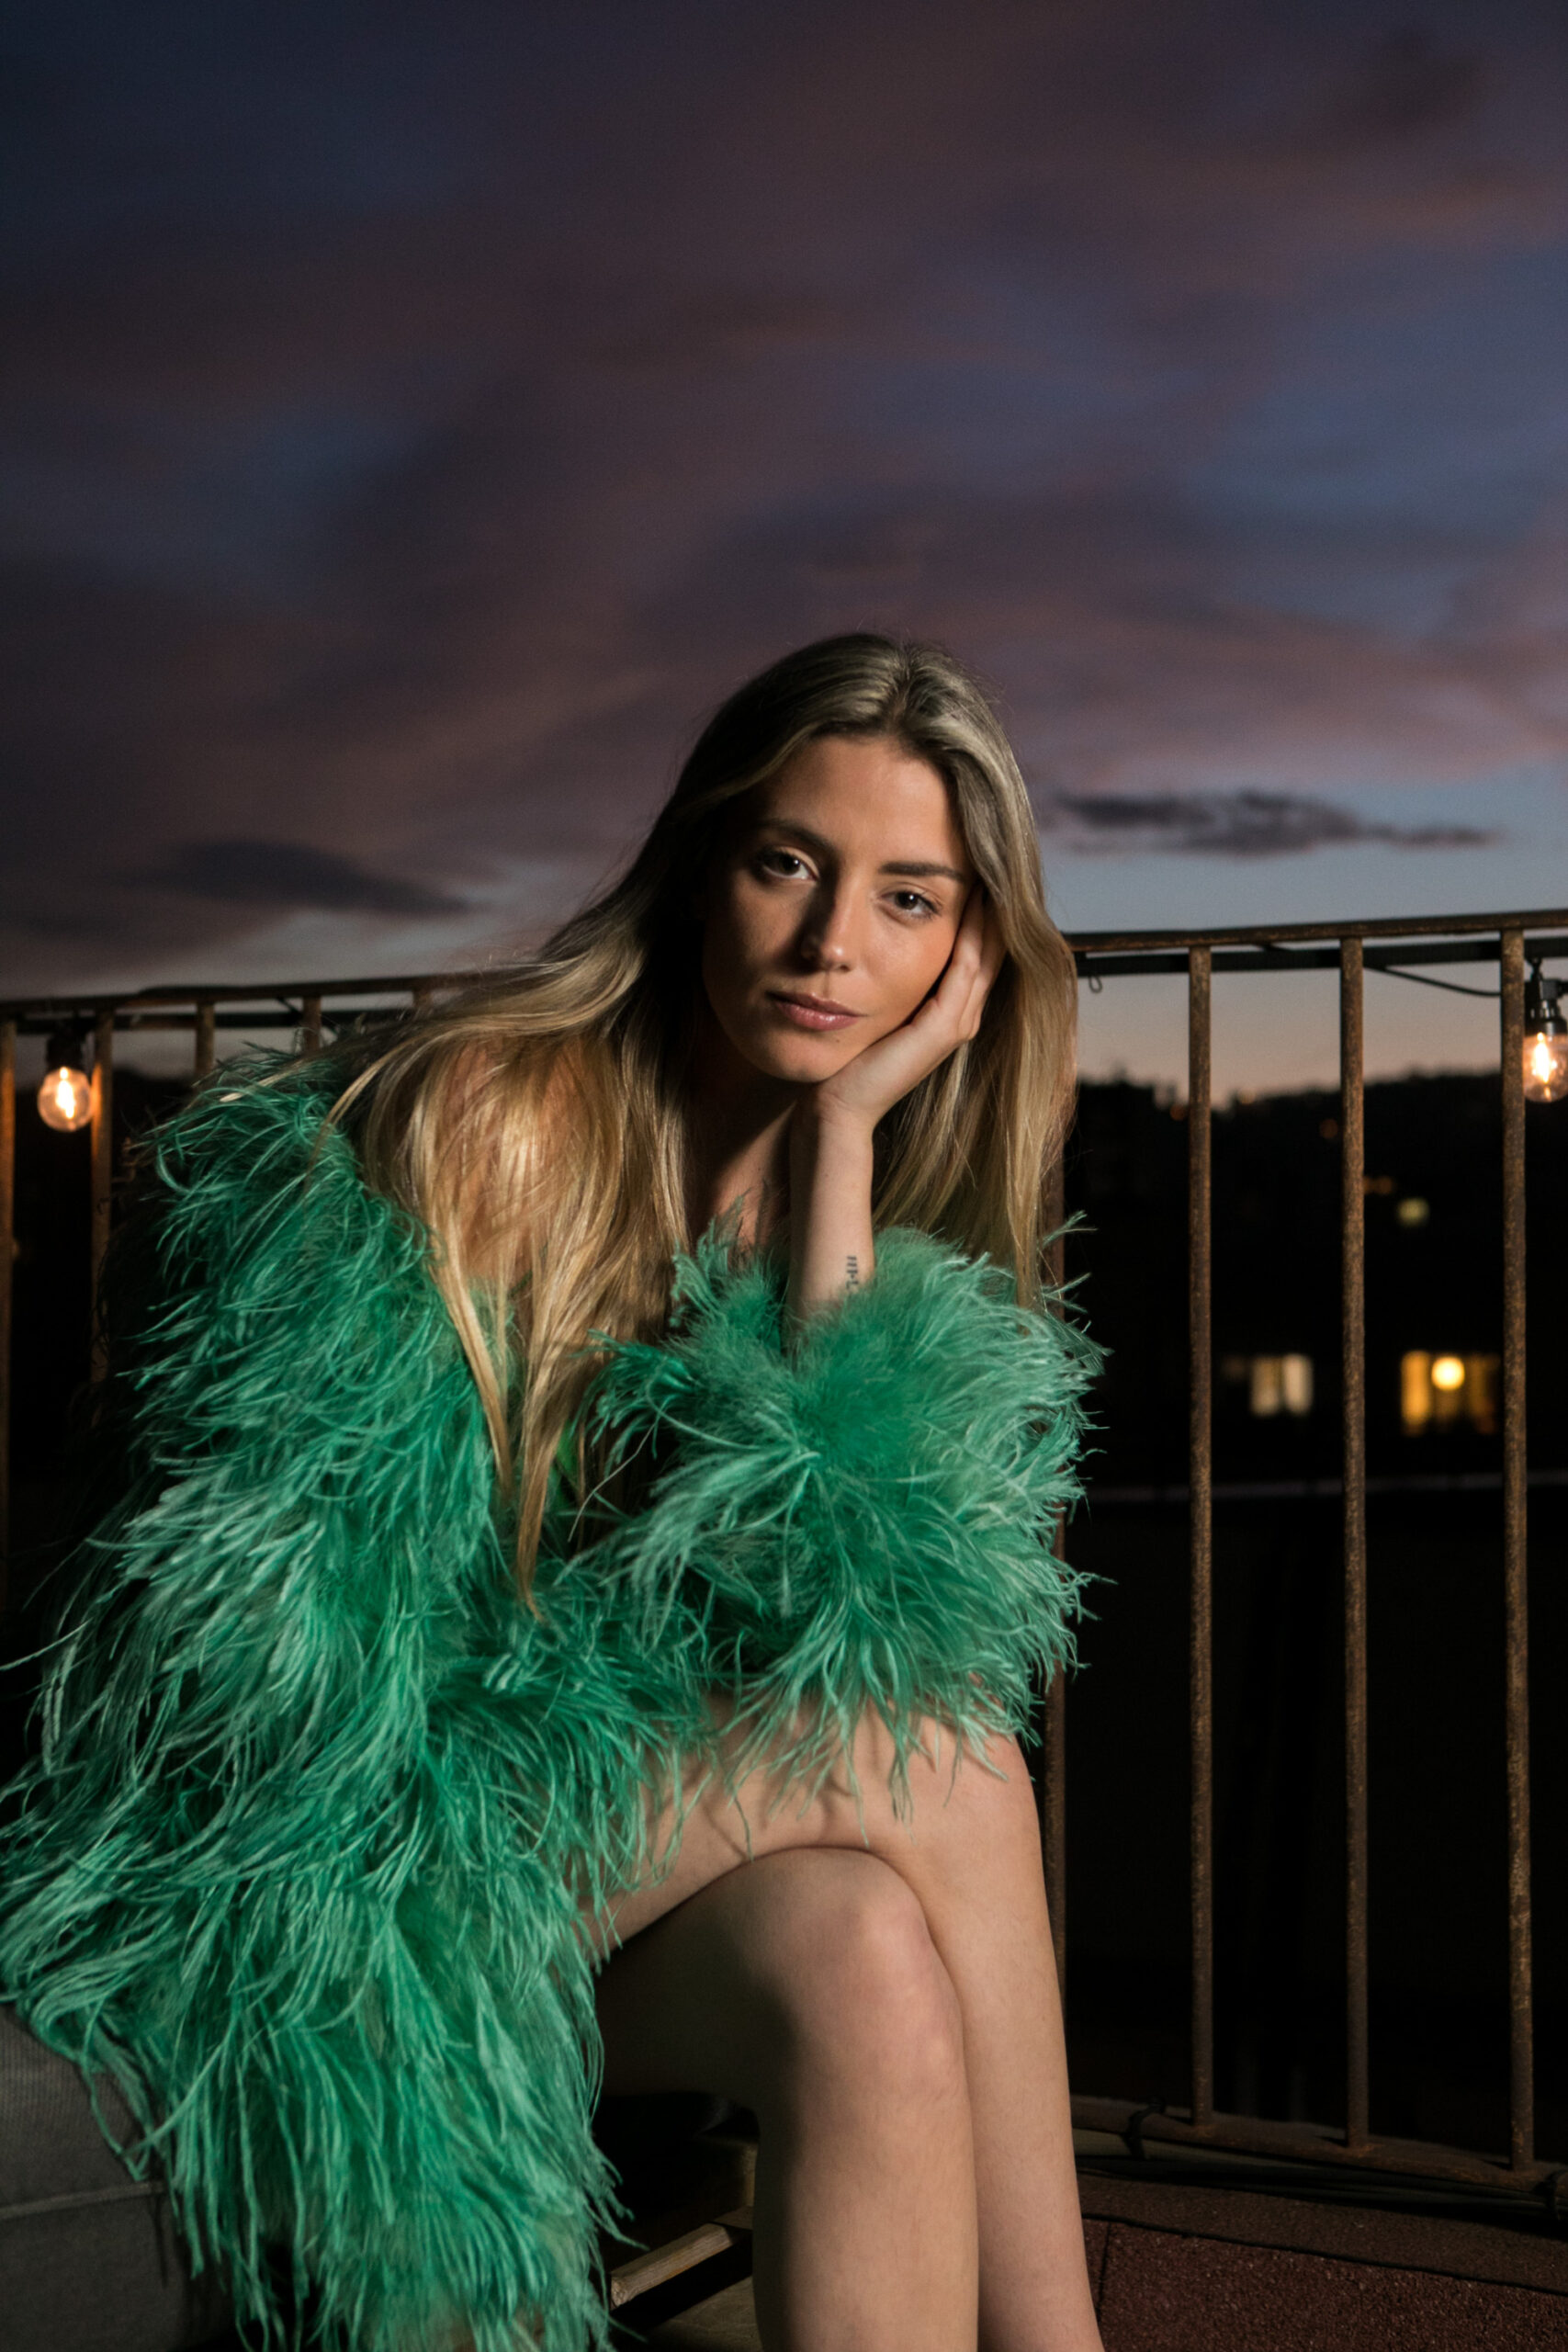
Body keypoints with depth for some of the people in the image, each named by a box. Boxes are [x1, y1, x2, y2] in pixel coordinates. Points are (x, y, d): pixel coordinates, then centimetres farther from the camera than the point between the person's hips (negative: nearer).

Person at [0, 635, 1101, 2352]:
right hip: (341, 1873, -5)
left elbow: (845, 1593, -13)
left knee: (870, 1964, -27)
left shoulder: (871, 1226, 7)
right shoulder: (479, 1118, -12)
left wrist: (843, 1142, -12)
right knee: (931, 1761, -23)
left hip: (641, 1882, 5)